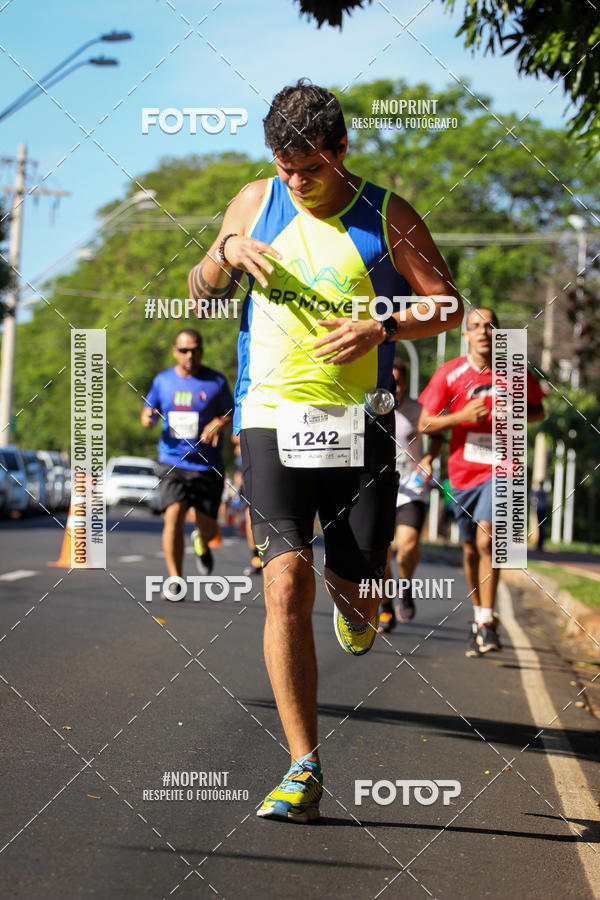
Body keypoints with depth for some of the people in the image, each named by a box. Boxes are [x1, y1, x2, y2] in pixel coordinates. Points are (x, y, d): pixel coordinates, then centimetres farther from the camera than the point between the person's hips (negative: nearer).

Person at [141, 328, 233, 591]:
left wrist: (218, 424, -16)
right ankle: (175, 579, -13)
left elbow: (230, 413, 7)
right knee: (174, 515, -20)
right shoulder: (162, 380, 7)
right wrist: (147, 417, -7)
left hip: (207, 465, 0)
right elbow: (149, 412, 17)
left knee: (208, 527, 4)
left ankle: (201, 543, 43)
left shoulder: (216, 381, 1)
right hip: (172, 462, 0)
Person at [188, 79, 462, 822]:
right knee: (286, 582, -14)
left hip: (357, 423, 0)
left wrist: (382, 328, -13)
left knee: (356, 585, 2)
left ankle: (353, 599, 46)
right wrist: (226, 251, -2)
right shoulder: (256, 202, 9)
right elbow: (200, 290, 20)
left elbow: (448, 306, 5)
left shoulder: (386, 217, 3)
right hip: (272, 418, 0)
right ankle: (303, 769, -11)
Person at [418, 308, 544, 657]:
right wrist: (462, 416, -17)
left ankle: (487, 620, -15)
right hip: (463, 471, 2)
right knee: (471, 549, 11)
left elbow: (538, 410, 15)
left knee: (486, 539, -20)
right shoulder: (450, 373, -3)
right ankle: (479, 615, 30)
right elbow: (425, 424, -1)